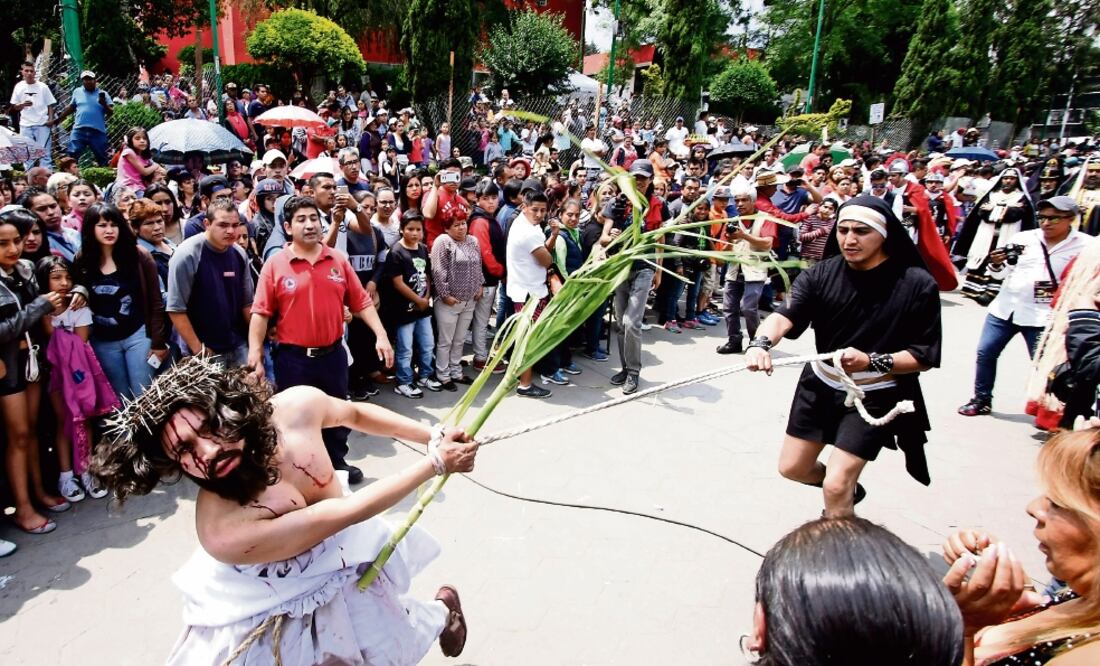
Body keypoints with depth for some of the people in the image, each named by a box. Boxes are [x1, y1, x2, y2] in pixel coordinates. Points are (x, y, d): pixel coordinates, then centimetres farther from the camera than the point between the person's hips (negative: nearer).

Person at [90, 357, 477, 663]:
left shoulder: (298, 405, -27)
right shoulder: (223, 533, -37)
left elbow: (355, 414, -4)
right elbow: (346, 512, -33)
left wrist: (433, 437, -3)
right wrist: (436, 463, -25)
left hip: (343, 558, 4)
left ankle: (443, 609, 48)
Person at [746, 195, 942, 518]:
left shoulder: (917, 285, -19)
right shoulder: (821, 275, -13)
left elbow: (925, 355, -15)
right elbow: (785, 315, -29)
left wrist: (871, 362, -32)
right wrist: (761, 342, -51)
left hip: (874, 396, -4)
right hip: (820, 384, 4)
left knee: (835, 486, -13)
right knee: (792, 468, 17)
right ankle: (848, 491, 49)